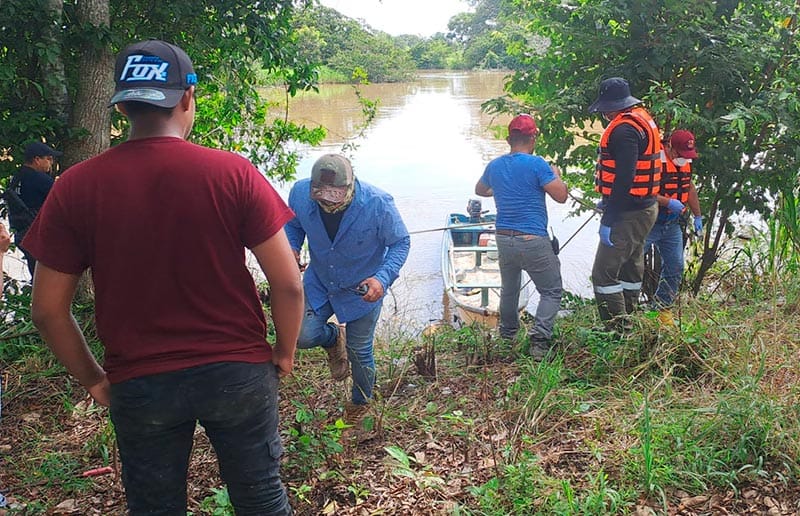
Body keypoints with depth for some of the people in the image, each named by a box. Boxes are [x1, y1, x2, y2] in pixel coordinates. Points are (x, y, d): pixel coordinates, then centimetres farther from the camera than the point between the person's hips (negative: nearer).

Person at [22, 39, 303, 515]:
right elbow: (288, 283, -10)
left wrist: (92, 379, 10)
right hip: (238, 371, -1)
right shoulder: (234, 173, -12)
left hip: (138, 384, 1)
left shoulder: (75, 187, -8)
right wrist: (285, 351, 7)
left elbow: (48, 310, -4)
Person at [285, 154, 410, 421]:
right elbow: (293, 225, -1)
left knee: (359, 353, 10)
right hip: (318, 282, 3)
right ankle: (333, 338, 25)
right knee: (303, 336, -15)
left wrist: (382, 278, -33)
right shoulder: (300, 193, -23)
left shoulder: (378, 204, -32)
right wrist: (291, 249, -23)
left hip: (362, 291, -2)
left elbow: (401, 242, -17)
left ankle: (360, 402, 43)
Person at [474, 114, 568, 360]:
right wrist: (556, 175, 7)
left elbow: (479, 190, 26)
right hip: (533, 241, -6)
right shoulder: (536, 165, -12)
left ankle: (507, 336, 35)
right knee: (551, 291, 6)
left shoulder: (494, 166, 7)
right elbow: (561, 196, -12)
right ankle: (539, 339, -8)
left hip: (503, 240, 6)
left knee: (509, 289, 23)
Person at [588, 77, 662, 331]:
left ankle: (618, 330, -3)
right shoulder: (643, 118, 13)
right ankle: (625, 321, 31)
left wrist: (608, 221, -23)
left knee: (604, 273, -8)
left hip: (629, 214, -11)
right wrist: (608, 202, 21)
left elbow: (623, 179, -25)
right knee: (631, 268, 19)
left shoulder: (624, 130, -20)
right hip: (644, 208, 11)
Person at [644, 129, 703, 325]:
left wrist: (697, 216, 25)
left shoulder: (686, 162, 8)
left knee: (675, 268, 8)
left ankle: (663, 307, 20)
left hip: (672, 226, 8)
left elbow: (689, 187, 22)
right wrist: (668, 202, -28)